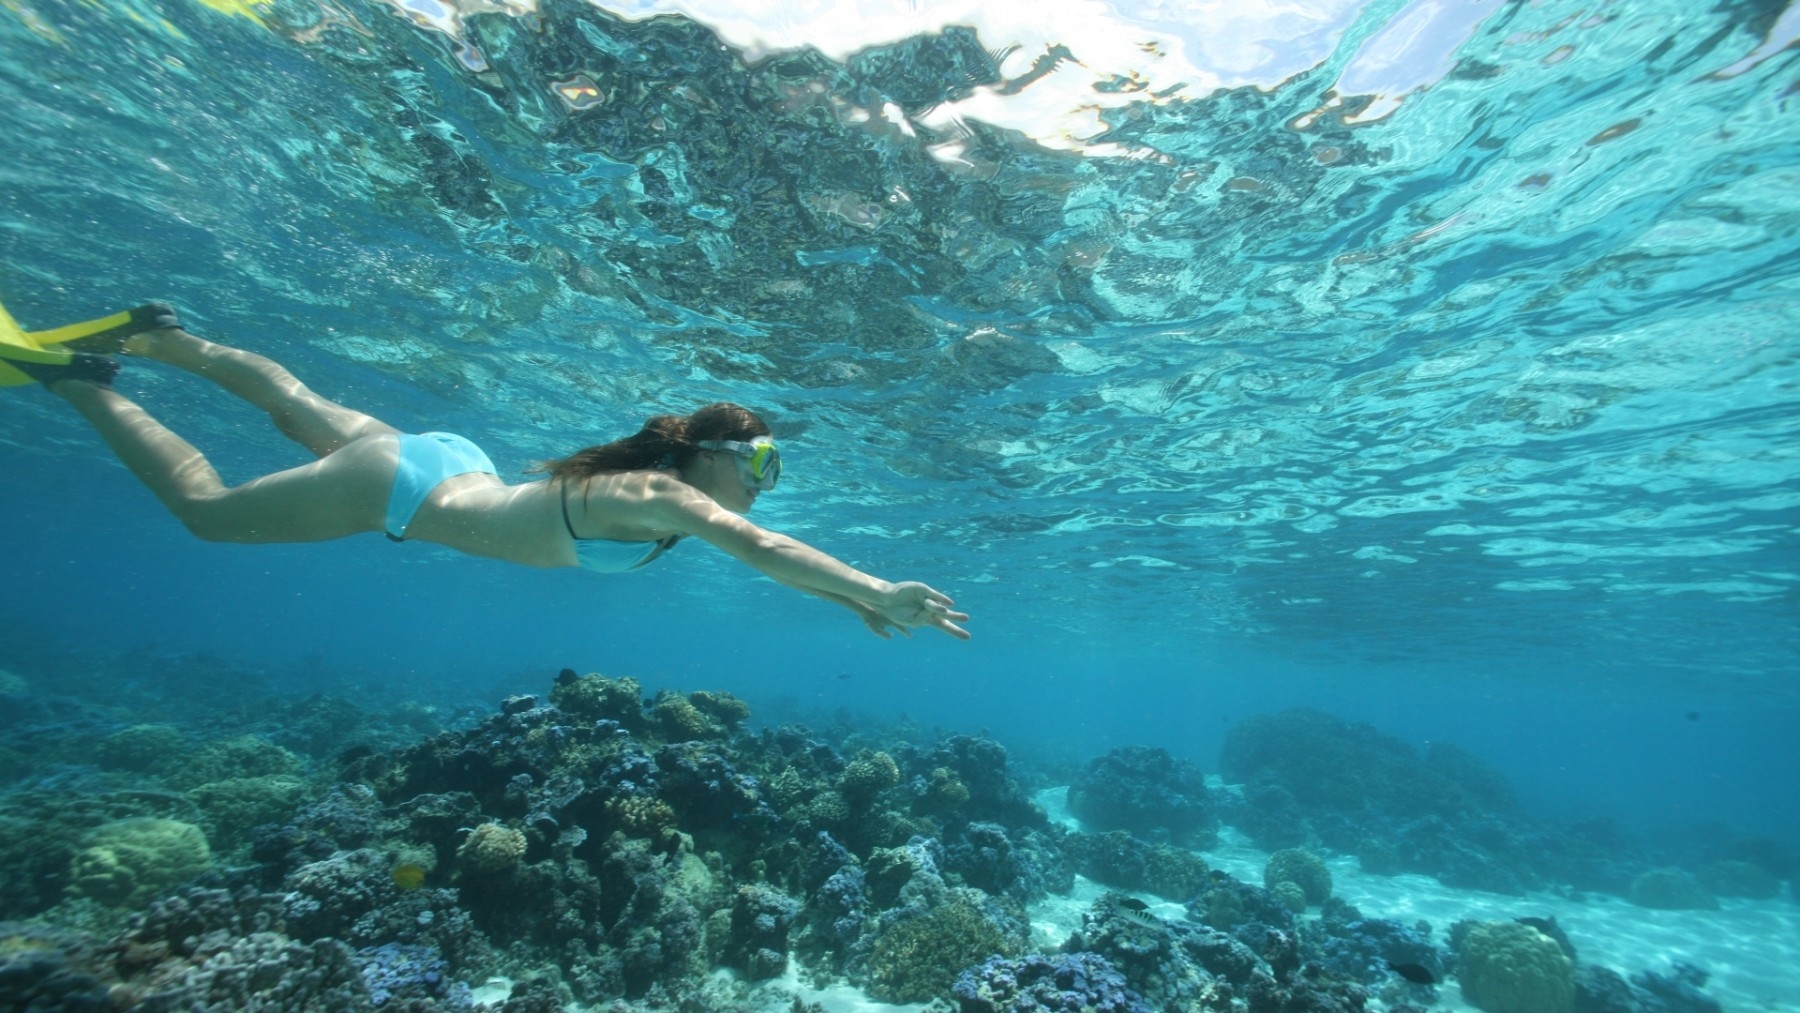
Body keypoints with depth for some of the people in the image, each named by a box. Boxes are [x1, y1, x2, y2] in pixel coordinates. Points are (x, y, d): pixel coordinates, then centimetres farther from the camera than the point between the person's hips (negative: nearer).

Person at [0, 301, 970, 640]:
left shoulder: (671, 491, -8)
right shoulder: (658, 494, -33)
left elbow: (762, 549, 0)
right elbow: (759, 549, -47)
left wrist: (853, 600, -5)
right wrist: (875, 589, -44)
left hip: (447, 465, 8)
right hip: (404, 485, -7)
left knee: (303, 409, 29)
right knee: (203, 505, 12)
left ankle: (163, 337, 44)